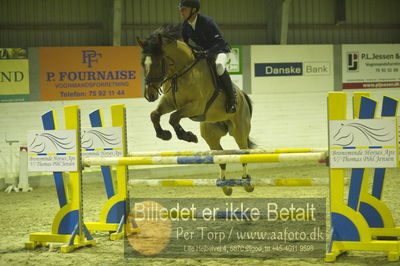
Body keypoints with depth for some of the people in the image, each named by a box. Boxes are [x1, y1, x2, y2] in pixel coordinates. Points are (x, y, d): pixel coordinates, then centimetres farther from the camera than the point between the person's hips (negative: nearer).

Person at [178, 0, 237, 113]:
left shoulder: (207, 22, -28)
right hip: (203, 52, 8)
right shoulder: (185, 26, -7)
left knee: (219, 67, -38)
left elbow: (220, 42, -30)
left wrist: (208, 52, -42)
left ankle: (231, 96, -22)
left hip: (219, 51, -8)